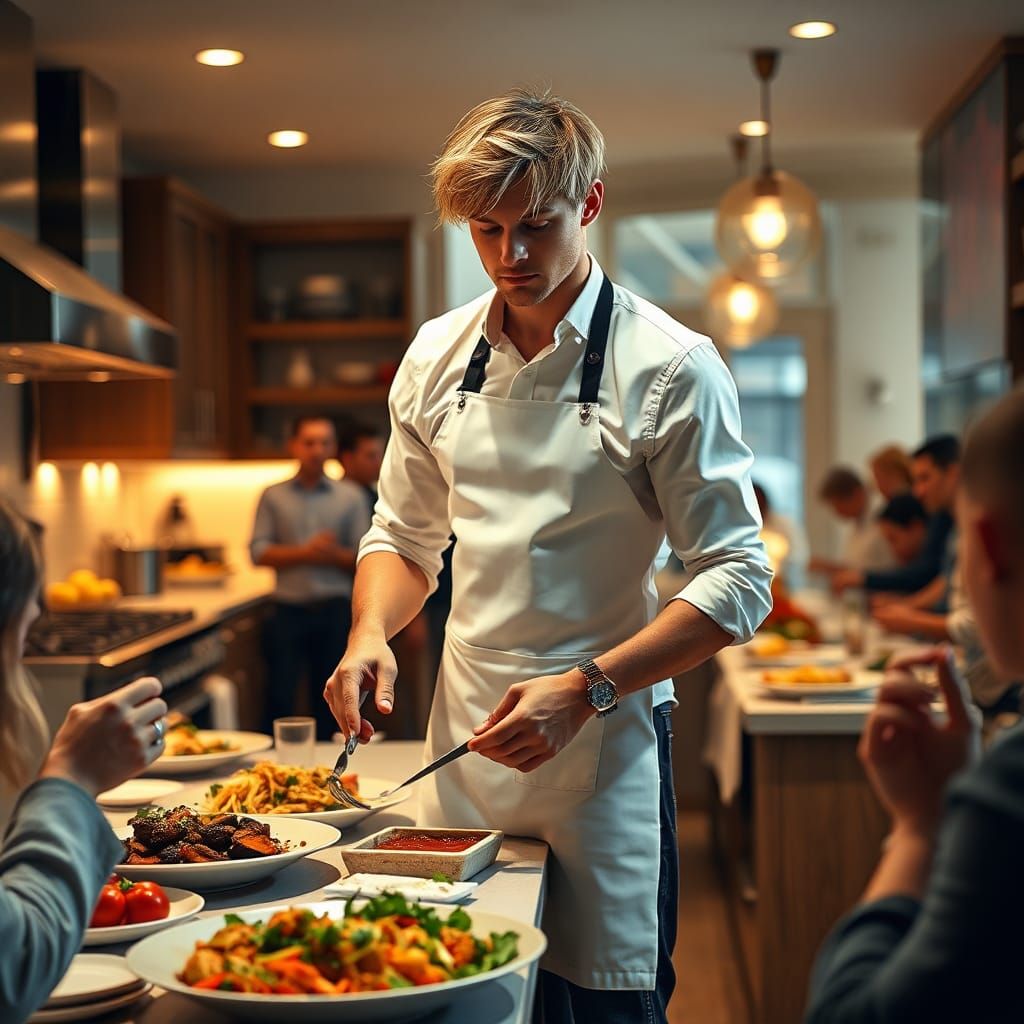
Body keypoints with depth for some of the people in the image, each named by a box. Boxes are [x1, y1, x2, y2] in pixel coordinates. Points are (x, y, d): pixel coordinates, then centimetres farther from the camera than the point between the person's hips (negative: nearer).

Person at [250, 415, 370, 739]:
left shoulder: (351, 496, 7)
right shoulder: (273, 496, 8)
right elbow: (258, 552, -1)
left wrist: (333, 554, -17)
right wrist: (306, 552, -13)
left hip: (334, 610, 0)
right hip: (288, 609, 0)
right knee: (280, 697, -1)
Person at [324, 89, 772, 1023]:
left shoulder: (670, 368, -10)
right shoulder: (437, 357, 5)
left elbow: (736, 584, -11)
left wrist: (584, 689, -20)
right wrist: (371, 632, -5)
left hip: (605, 747, -4)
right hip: (463, 743, 4)